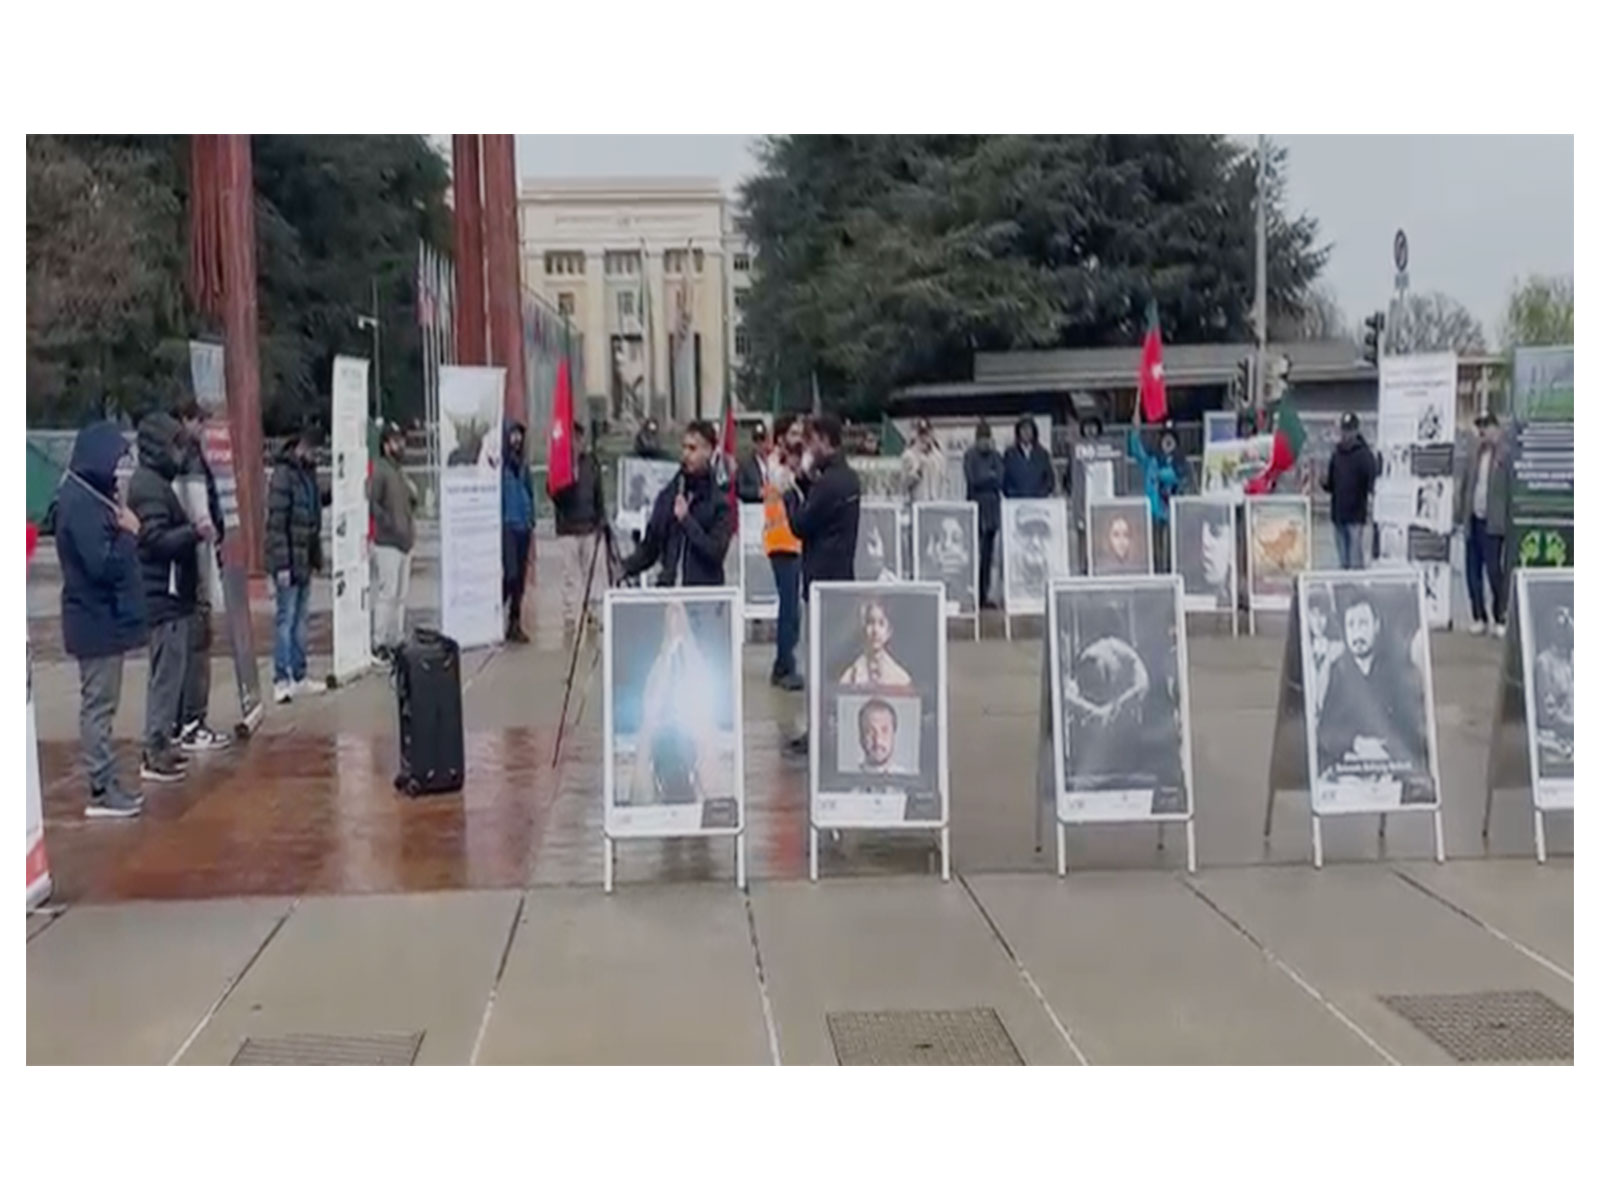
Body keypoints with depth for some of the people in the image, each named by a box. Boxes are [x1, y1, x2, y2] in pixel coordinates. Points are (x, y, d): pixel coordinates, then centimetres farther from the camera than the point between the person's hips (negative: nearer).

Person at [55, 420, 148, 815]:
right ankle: (101, 790, 1)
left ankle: (106, 782, 22)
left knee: (101, 702, 14)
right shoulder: (80, 504, -20)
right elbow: (103, 564, -25)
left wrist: (122, 529, -1)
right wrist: (129, 532, -13)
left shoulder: (89, 496, 12)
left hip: (104, 616, 10)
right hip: (97, 618, -10)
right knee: (98, 704, -4)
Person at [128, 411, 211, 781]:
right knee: (167, 672, -7)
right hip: (163, 596, -11)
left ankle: (161, 743, 22)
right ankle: (154, 753, -4)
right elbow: (156, 539, -23)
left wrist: (193, 530, 9)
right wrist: (195, 532, -29)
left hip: (171, 594, 11)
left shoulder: (157, 483, 17)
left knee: (172, 671, 15)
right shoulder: (148, 486, -14)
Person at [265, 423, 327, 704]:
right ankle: (281, 680, -2)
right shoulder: (284, 475, -15)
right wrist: (282, 564, -21)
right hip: (289, 562, -8)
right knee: (286, 618, -6)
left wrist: (317, 556, 16)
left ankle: (299, 677, 18)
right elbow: (276, 523, -18)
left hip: (305, 561, 8)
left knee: (300, 618, 12)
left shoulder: (308, 472, 12)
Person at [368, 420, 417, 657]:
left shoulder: (398, 471, 17)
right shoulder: (379, 471, -11)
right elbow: (371, 503, -20)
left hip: (403, 542, 9)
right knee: (387, 594, -8)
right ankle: (380, 643, -3)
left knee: (401, 595, 11)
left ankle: (397, 640, 18)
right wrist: (390, 524, -18)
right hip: (387, 543, -9)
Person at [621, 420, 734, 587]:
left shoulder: (720, 502, -1)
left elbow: (716, 552, -12)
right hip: (668, 589, 3)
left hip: (705, 591, -3)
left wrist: (686, 519, -15)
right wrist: (625, 568, -1)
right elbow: (650, 546, 14)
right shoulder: (667, 496, 10)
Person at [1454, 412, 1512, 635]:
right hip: (1474, 521, 5)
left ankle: (1500, 619, 1)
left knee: (1494, 571, -7)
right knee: (1473, 572, 7)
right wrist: (1460, 517, 8)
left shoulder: (1505, 457, -6)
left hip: (1492, 523, -5)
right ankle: (1479, 617, 16)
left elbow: (1510, 490, -9)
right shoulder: (1471, 457, 11)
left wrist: (1507, 521, -13)